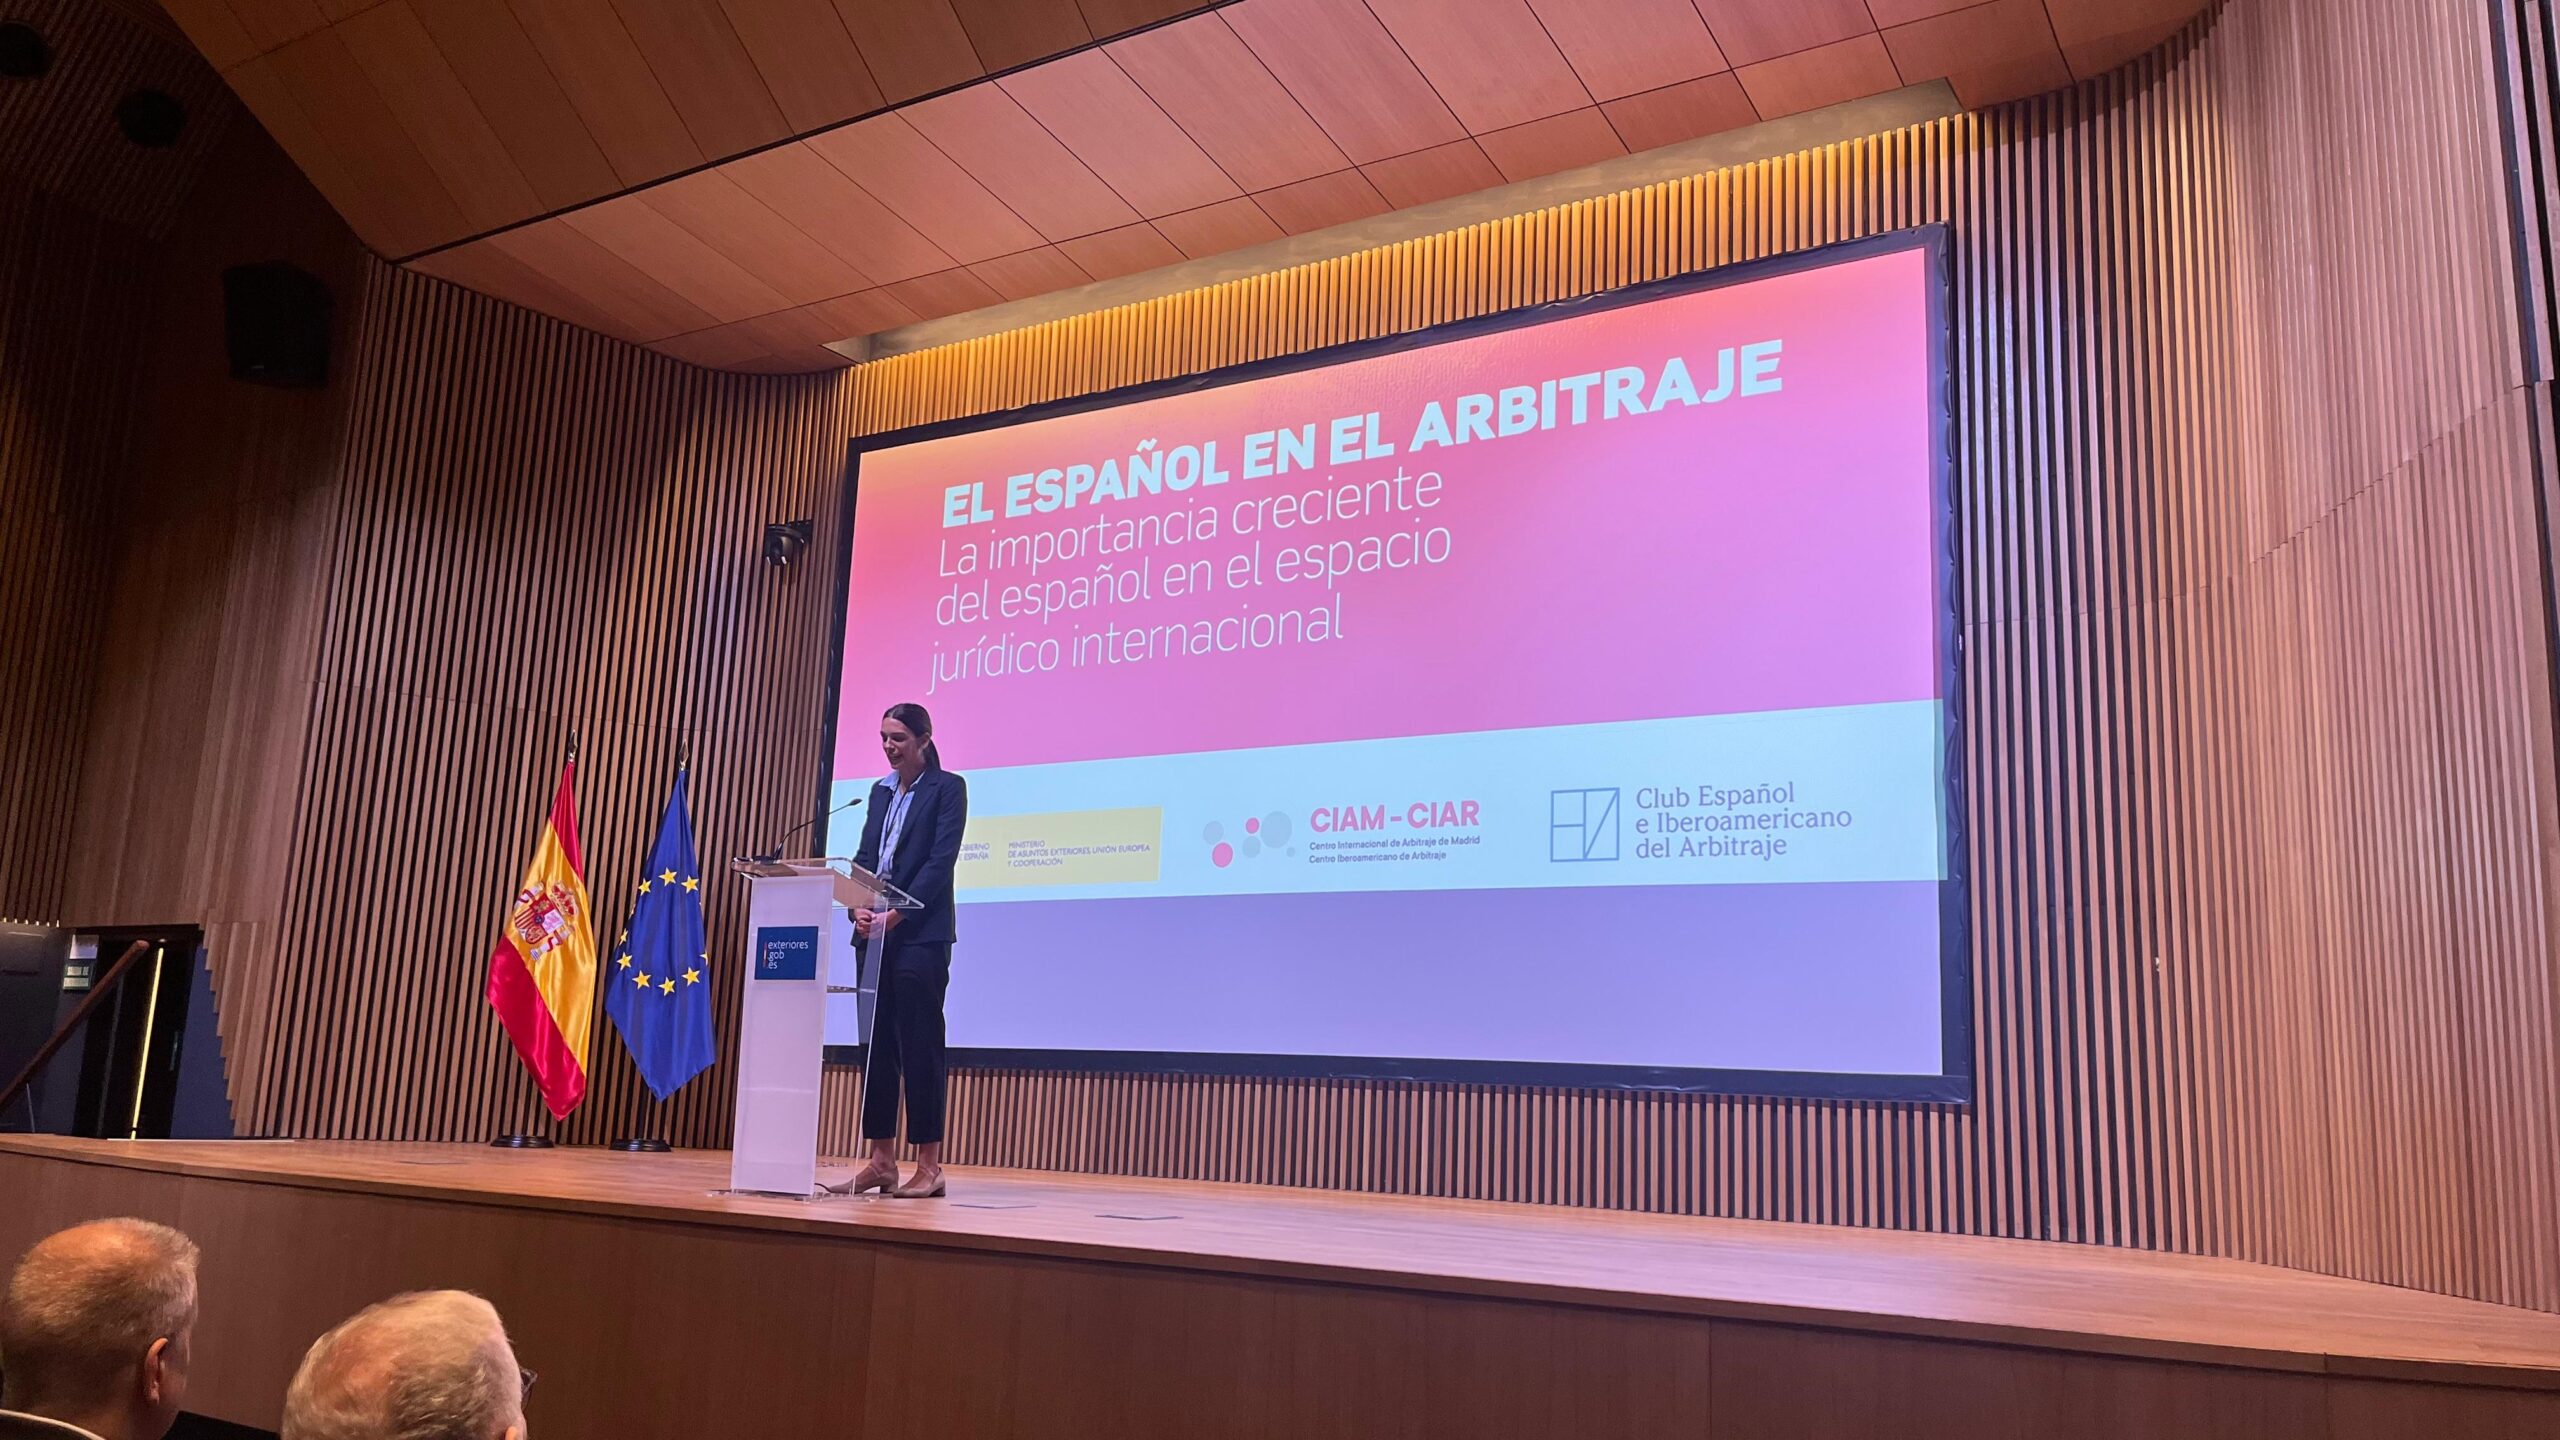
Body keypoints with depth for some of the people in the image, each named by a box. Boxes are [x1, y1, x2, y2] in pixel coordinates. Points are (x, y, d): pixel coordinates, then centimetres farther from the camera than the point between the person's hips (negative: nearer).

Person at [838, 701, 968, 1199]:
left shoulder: (947, 787, -2)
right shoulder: (881, 791, 17)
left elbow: (941, 860, -11)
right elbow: (865, 855, 13)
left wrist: (897, 913, -19)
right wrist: (858, 907, -6)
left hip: (921, 933, -6)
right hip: (875, 931, 7)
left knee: (918, 1045, -6)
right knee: (876, 1045, 6)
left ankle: (929, 1167, -1)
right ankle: (881, 1162, 13)